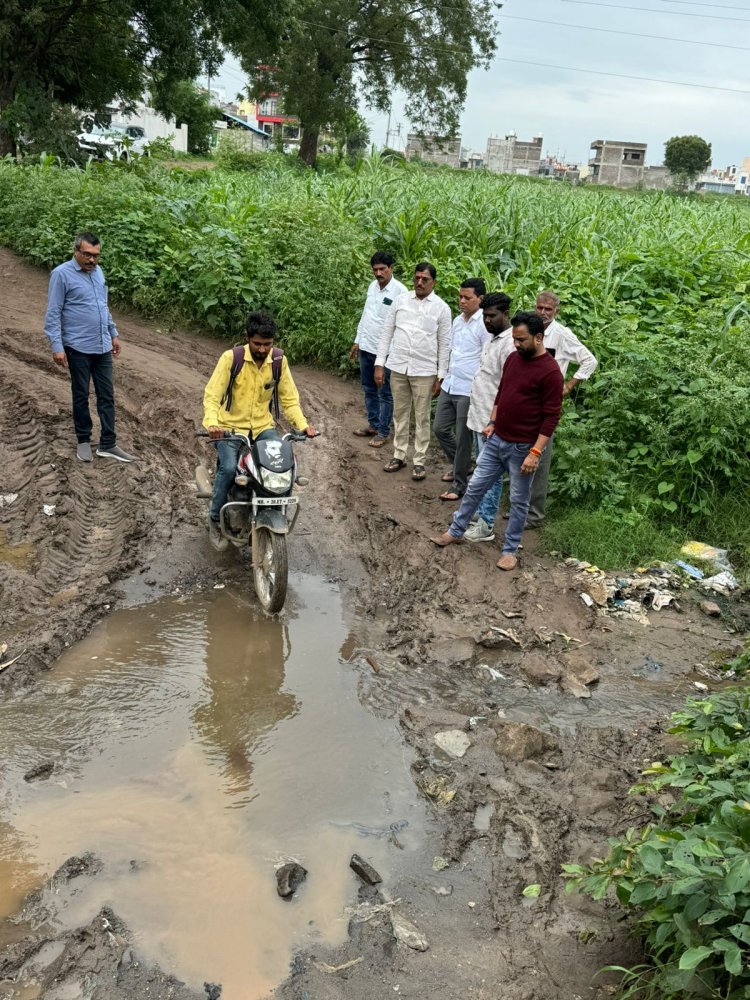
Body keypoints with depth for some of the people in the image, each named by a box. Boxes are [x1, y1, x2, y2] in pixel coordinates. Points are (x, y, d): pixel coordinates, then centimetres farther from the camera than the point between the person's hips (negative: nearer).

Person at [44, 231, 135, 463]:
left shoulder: (98, 271, 10)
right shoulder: (62, 274, -10)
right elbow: (53, 314, -12)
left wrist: (114, 334, 20)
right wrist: (57, 346, -17)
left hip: (103, 347, 6)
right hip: (78, 348, -6)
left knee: (107, 396, 6)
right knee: (81, 396, 7)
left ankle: (107, 444, 11)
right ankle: (83, 441, 21)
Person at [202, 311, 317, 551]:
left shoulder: (279, 361, -2)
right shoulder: (231, 358, -12)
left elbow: (289, 398, 2)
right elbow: (212, 395, -15)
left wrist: (303, 425, -16)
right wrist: (212, 423, -34)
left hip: (262, 426, 3)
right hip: (230, 426, -3)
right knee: (229, 468, -28)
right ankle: (215, 521, -5)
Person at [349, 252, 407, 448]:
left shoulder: (399, 291, -14)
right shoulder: (372, 286, 8)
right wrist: (357, 341, 18)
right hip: (366, 347, 7)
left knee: (385, 393, 2)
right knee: (369, 390, 17)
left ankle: (383, 432, 11)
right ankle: (373, 424, 30)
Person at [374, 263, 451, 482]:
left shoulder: (441, 308, -3)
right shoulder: (401, 300, 3)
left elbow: (444, 344, 0)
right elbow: (387, 332, 6)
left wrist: (440, 376, -3)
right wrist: (380, 364, 1)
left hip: (424, 371, -2)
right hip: (398, 367, 3)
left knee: (422, 418, 4)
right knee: (400, 414, 12)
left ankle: (419, 461, 13)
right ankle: (399, 455, 24)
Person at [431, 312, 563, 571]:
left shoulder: (550, 372, -16)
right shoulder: (513, 359, 6)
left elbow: (551, 417, -17)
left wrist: (535, 452, -20)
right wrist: (492, 422, 13)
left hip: (522, 448, -6)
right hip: (496, 440, 7)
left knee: (518, 501, 8)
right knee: (475, 487, 14)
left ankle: (510, 550, 21)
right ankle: (455, 531, 30)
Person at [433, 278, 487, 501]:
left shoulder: (484, 325, -14)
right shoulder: (457, 320, 10)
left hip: (468, 391, -8)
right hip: (449, 386, 8)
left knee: (462, 438, 1)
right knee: (440, 429, 15)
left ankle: (459, 484, 14)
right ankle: (459, 466, 36)